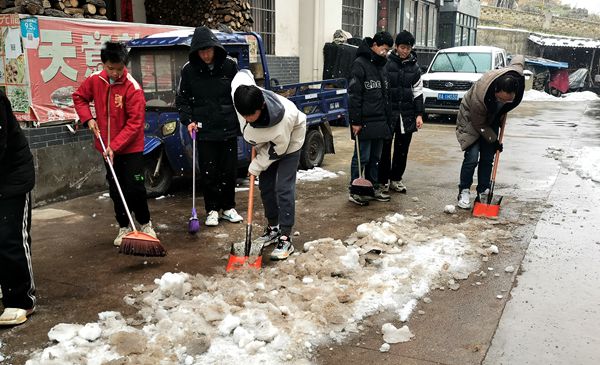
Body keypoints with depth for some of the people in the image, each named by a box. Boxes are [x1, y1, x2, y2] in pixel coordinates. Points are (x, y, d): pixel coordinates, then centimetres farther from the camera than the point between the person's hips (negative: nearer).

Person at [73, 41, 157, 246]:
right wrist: (88, 118, -1)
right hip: (107, 146, 5)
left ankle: (145, 224, 17)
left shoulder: (132, 87, -18)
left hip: (130, 147, -4)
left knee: (135, 188, -4)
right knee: (115, 190, 11)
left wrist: (115, 145, -22)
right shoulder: (95, 80, -3)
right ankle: (123, 228, 24)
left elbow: (135, 123, -20)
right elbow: (79, 97, 15)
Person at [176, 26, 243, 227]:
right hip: (204, 130, -1)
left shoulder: (229, 66, -2)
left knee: (229, 170, 9)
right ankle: (212, 210, 17)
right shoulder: (189, 70, -2)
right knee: (208, 172, 4)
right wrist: (188, 120, -7)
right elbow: (182, 99, 6)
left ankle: (228, 207, 24)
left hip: (229, 127, 1)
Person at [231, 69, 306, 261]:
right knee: (265, 186, 9)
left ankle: (285, 238, -6)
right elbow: (244, 72, -8)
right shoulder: (239, 93, -33)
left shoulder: (282, 119, -44)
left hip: (288, 143, -6)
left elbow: (278, 149, -26)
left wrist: (256, 166, -13)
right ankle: (273, 228, 25)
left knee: (284, 188, -12)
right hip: (266, 142, 6)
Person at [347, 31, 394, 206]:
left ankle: (373, 187, 24)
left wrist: (386, 119, 19)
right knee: (362, 157, -3)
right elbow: (353, 95, -15)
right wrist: (355, 121, -18)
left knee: (375, 157, 14)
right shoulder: (360, 64, -10)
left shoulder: (381, 66, 17)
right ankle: (355, 191, 6)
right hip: (365, 122, -8)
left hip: (380, 122, 8)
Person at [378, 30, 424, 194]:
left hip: (407, 114, 4)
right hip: (388, 113, -4)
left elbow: (418, 92, 12)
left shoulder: (414, 67, 9)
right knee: (385, 148, 0)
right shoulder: (386, 64, -4)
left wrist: (419, 114, 5)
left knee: (402, 149, 9)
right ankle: (383, 180, 9)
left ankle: (396, 179, 21)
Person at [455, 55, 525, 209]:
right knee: (472, 157, -14)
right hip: (472, 119, -5)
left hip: (492, 119, 5)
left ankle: (483, 192, 13)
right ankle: (464, 192, 1)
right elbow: (479, 124, -24)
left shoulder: (517, 75, -30)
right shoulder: (479, 97, -42)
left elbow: (519, 58, -3)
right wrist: (494, 141, -13)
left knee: (488, 158, 4)